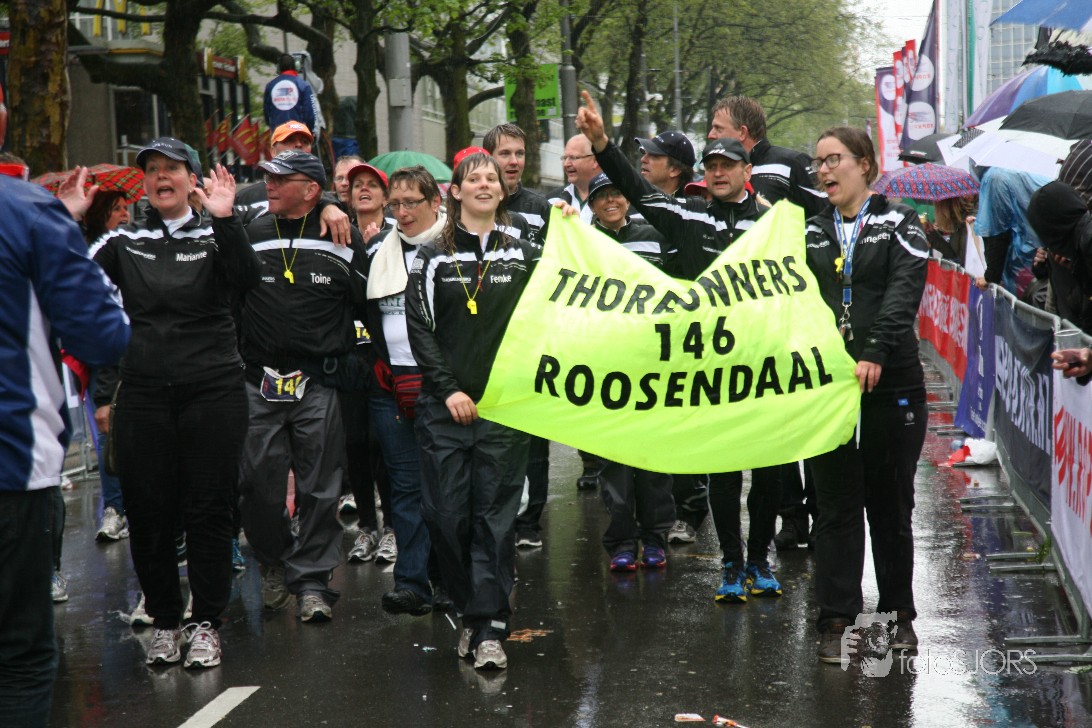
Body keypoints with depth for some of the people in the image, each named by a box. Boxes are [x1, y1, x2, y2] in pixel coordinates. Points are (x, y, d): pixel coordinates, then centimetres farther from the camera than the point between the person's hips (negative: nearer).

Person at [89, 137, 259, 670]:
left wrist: (224, 219, -26)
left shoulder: (215, 235, 3)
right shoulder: (124, 241, 10)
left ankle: (206, 624, 13)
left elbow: (245, 281, -16)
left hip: (212, 391, -2)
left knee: (208, 510, 2)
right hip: (143, 395, 2)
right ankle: (164, 620, 21)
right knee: (148, 512, 6)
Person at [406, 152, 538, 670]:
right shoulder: (432, 257, 6)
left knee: (496, 515, -5)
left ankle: (490, 628, -6)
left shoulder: (523, 255, 11)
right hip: (445, 407, 0)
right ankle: (470, 614, 14)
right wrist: (448, 390, -6)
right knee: (447, 514, -2)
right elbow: (419, 328, 1)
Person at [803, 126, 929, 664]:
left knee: (890, 502, 7)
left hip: (891, 383, -2)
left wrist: (874, 355, -25)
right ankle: (836, 622, 4)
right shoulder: (809, 233, 14)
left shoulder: (899, 225, 3)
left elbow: (903, 295, -11)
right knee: (837, 504, 1)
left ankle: (899, 614, 20)